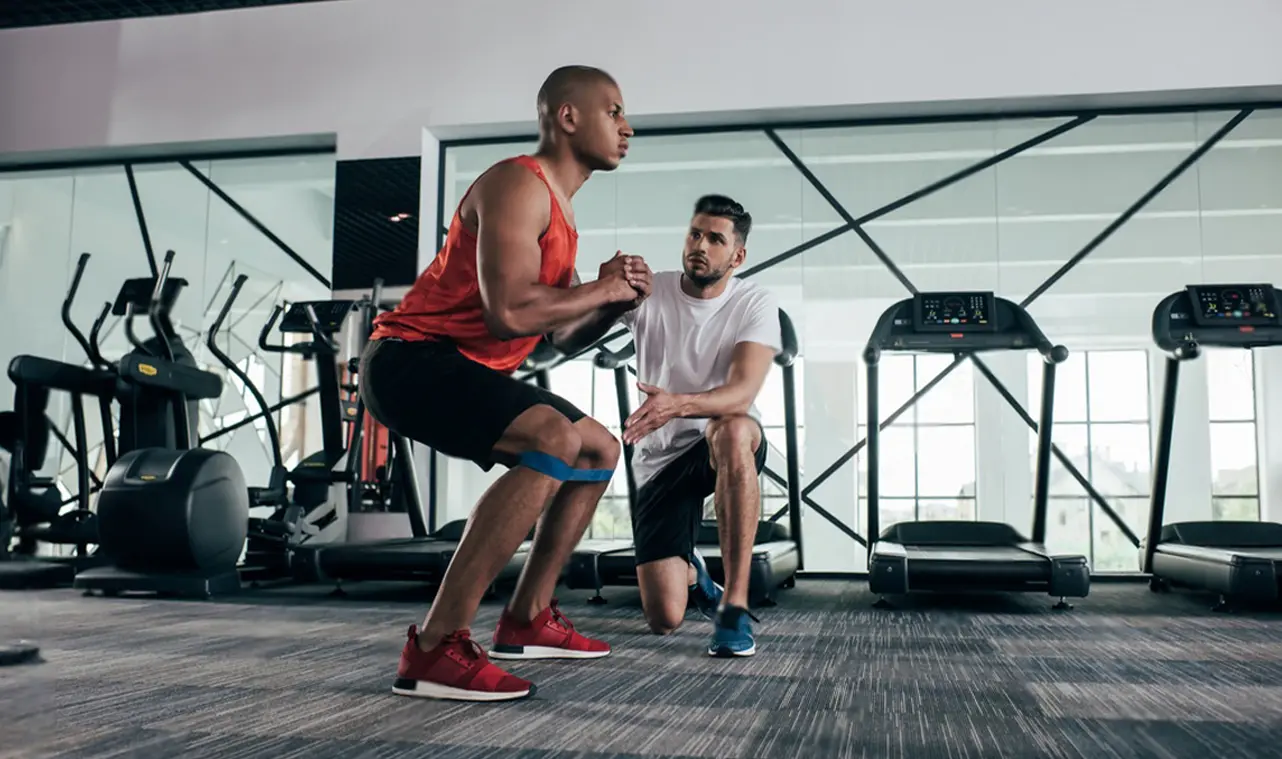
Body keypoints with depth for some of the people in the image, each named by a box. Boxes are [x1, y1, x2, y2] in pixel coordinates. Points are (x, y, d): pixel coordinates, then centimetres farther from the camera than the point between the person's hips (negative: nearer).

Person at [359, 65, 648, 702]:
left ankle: (526, 620, 19)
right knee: (555, 439, -32)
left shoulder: (556, 209, 18)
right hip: (410, 357, -11)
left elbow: (564, 336, 18)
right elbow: (509, 311, -28)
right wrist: (603, 287, -13)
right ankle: (435, 648, -28)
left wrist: (616, 300, -1)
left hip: (465, 367, 11)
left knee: (600, 450, 16)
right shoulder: (519, 185, -14)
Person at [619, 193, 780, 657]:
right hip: (659, 459, 1)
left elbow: (742, 393, -25)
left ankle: (734, 605, -30)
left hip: (726, 449, -1)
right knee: (664, 619, -10)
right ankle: (689, 572, 32)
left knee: (733, 430, -41)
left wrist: (677, 404, -45)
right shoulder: (650, 292, -4)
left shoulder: (755, 305, -9)